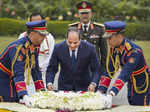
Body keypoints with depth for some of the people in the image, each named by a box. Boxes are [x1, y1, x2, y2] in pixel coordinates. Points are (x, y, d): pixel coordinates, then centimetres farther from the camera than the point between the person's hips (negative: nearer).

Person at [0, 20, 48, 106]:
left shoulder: (34, 47, 0)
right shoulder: (18, 47, -27)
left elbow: (36, 71, 5)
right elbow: (18, 74, -35)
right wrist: (24, 95, -45)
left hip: (13, 84, 8)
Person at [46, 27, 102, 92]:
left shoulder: (89, 48, -15)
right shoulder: (58, 48, -13)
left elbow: (96, 69, -9)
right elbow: (51, 69, -5)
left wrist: (93, 84, -25)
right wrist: (49, 83, -22)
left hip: (84, 87, -1)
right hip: (64, 87, 1)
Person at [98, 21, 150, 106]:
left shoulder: (134, 51, -30)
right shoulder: (113, 49, -7)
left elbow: (125, 74, -39)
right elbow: (109, 72, -4)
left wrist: (112, 93, -49)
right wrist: (101, 91, -14)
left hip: (142, 89, -7)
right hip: (131, 87, 7)